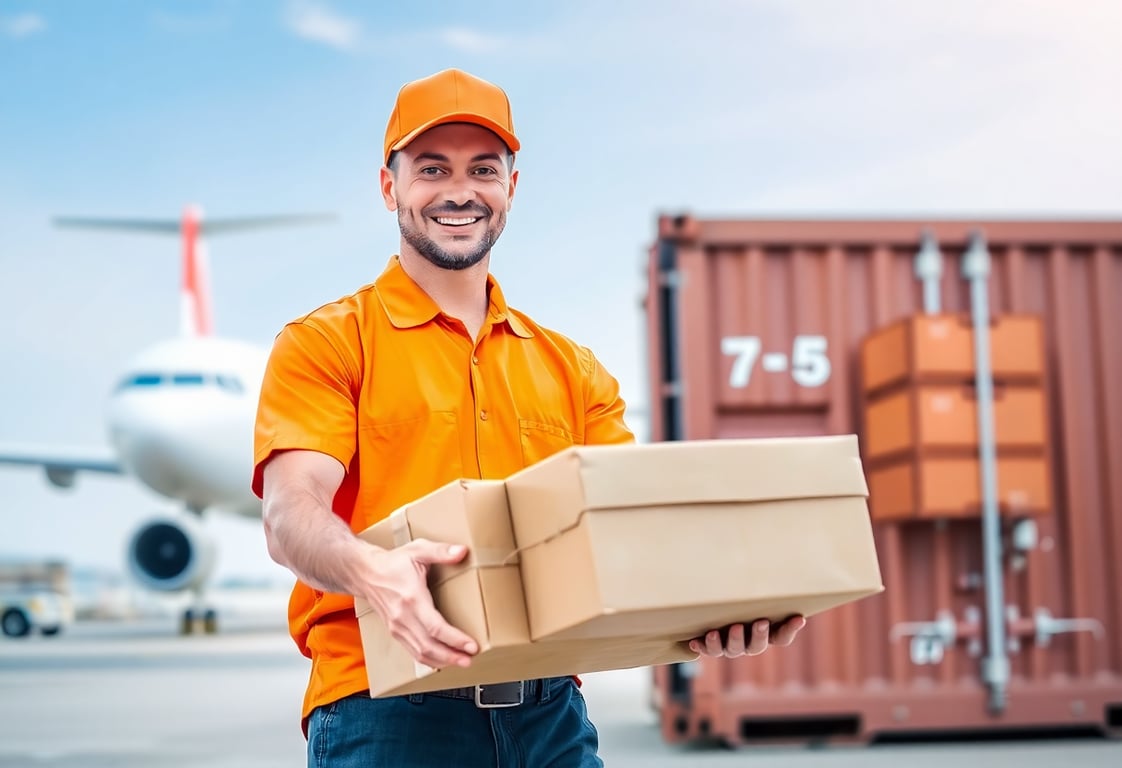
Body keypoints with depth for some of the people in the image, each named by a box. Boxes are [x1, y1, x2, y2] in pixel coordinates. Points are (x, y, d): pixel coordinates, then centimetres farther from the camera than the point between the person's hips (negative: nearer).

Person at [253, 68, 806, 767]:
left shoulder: (574, 369, 15)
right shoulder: (326, 344, 2)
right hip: (388, 708, -3)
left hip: (551, 710, 4)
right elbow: (291, 511, -11)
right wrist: (370, 569, -33)